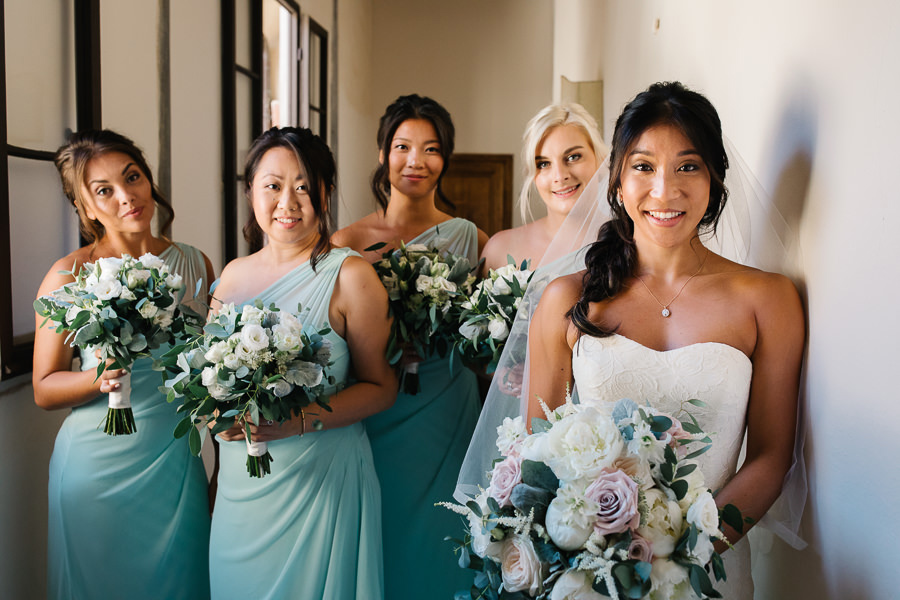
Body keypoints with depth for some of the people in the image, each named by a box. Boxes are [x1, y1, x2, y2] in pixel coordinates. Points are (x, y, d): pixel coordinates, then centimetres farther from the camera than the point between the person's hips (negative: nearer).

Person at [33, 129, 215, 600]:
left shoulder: (195, 265, 1)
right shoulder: (70, 276, -8)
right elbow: (44, 390, -3)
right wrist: (100, 379, -23)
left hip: (177, 463, 3)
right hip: (96, 467, -2)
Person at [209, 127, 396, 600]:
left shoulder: (349, 276, -10)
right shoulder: (233, 274, 6)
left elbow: (380, 387, -9)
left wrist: (300, 420, -21)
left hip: (320, 478, -5)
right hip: (238, 483, 5)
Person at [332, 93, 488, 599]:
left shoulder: (470, 239, 3)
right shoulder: (349, 242, 0)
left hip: (448, 418, 1)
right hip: (376, 419, 0)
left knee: (439, 540, 8)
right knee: (381, 534, 7)